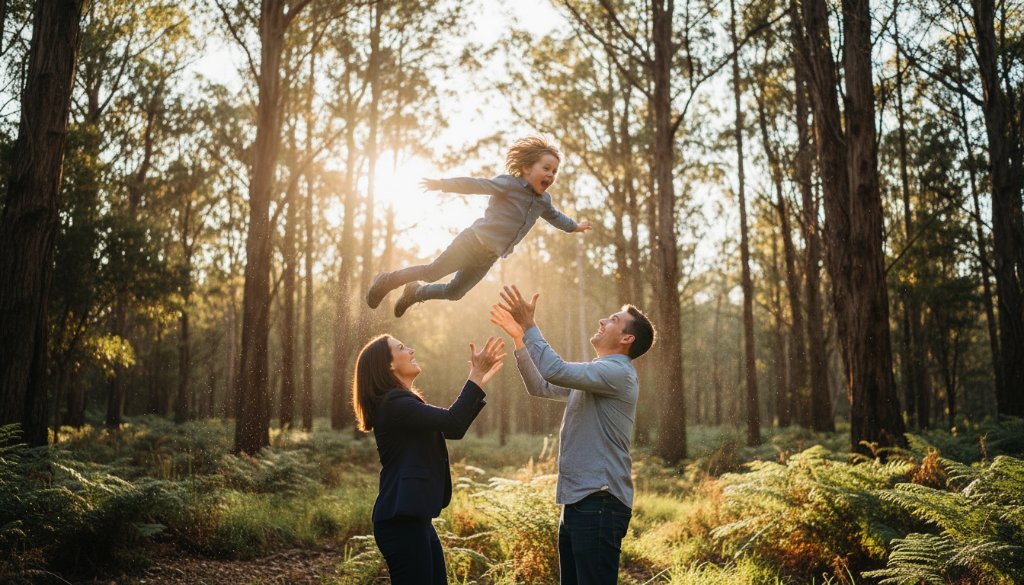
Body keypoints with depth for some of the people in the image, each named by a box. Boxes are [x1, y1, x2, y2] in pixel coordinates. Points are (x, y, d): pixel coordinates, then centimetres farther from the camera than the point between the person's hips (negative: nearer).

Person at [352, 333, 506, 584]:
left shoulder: (404, 403, 18)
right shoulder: (394, 403, -15)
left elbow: (452, 430, 20)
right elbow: (452, 422, -25)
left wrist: (480, 382, 16)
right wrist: (476, 375, -18)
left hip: (414, 517, 11)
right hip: (401, 520, -10)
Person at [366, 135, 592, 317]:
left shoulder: (543, 201, 11)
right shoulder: (509, 184, -12)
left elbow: (554, 216, 32)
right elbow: (475, 185, -17)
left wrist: (574, 226, 45)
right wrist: (443, 184, -23)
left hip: (488, 257, 7)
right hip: (474, 241, -7)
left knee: (454, 293, 11)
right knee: (432, 272, -9)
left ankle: (414, 293, 35)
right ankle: (387, 281, 13)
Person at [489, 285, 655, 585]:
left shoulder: (617, 372, -13)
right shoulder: (595, 375, 20)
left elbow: (556, 371, -26)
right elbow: (541, 387, 19)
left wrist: (529, 325, -16)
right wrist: (518, 337, 10)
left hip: (599, 503, -10)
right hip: (578, 501, 10)